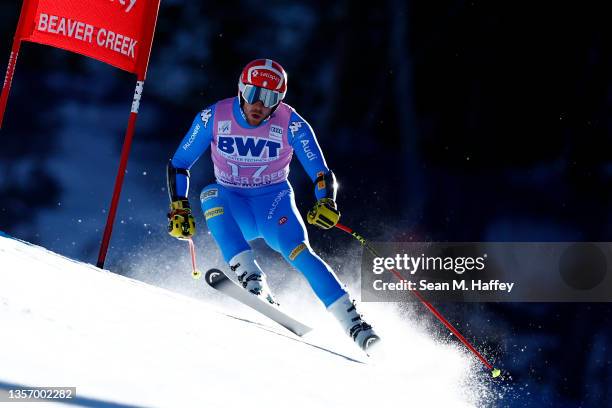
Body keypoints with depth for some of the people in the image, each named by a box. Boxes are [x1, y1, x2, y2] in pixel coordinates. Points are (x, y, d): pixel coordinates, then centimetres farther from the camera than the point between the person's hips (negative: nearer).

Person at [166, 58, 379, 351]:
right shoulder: (214, 118, -12)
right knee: (210, 194, -32)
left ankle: (352, 323, -32)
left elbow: (322, 175, -14)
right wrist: (179, 208, -14)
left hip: (274, 200, -2)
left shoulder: (291, 125, -14)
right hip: (232, 209, 2)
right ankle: (251, 280, -41)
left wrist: (326, 203, -35)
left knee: (298, 251, -29)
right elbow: (178, 165, -2)